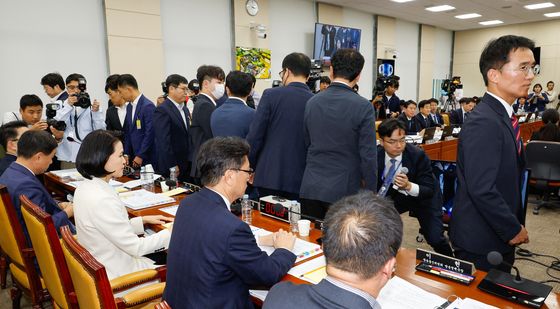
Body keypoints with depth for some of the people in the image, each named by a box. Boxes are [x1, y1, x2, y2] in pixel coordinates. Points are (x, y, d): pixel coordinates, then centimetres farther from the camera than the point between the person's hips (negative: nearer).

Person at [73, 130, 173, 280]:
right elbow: (135, 247, -22)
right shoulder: (102, 200, -29)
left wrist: (143, 220, 9)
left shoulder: (85, 187, 0)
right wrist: (170, 233, -11)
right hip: (116, 275, -8)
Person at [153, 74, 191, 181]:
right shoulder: (162, 110, -11)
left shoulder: (185, 109, 15)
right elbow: (163, 142, -16)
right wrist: (171, 166, -18)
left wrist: (191, 162, 11)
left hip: (187, 166, 7)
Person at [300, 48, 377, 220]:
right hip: (344, 190, -4)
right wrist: (370, 193, 0)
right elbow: (368, 156, -10)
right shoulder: (363, 106, -11)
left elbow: (307, 144, 9)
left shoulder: (311, 102, 3)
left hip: (311, 188, 4)